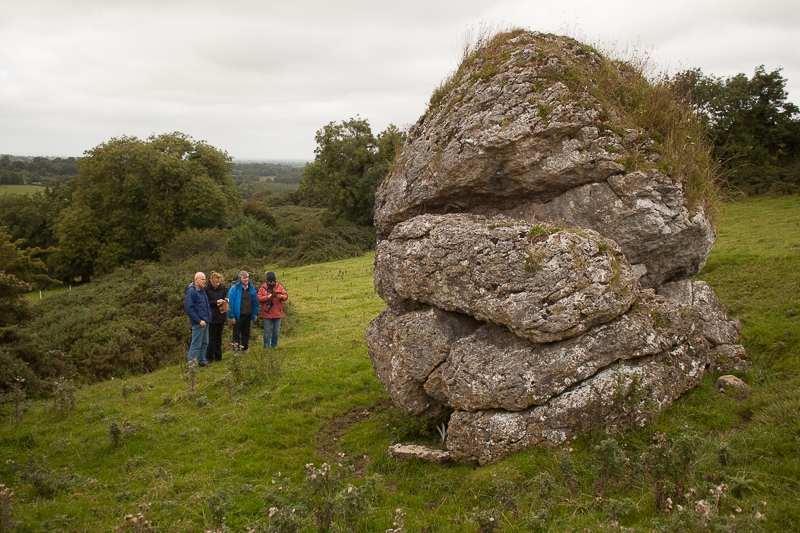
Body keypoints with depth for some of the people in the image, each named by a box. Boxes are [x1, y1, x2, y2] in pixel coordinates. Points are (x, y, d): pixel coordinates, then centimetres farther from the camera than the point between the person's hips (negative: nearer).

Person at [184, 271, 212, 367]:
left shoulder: (202, 291, 15)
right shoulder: (191, 292, -13)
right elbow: (189, 308, -17)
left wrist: (208, 318, 16)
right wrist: (199, 321, -19)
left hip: (205, 321, 9)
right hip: (198, 323, -9)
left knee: (205, 343, 14)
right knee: (196, 344, -5)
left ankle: (202, 361, 24)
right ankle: (191, 365, 1)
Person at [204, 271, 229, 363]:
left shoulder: (222, 288, 7)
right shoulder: (207, 289, -8)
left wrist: (225, 300, -1)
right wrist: (216, 302, -19)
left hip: (221, 316, 5)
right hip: (212, 317, -5)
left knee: (219, 337, 13)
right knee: (211, 337, 0)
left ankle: (218, 356, 21)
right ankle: (209, 357, 8)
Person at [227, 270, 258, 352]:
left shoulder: (251, 288, 5)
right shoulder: (235, 288, -10)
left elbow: (255, 301, 12)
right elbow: (230, 303, -10)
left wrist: (255, 313, 8)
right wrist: (232, 316, -12)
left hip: (248, 315, 5)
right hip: (238, 316, -5)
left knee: (246, 333, 16)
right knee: (236, 334, 3)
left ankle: (245, 348, 28)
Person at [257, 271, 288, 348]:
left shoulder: (279, 287, 5)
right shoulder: (263, 288, 0)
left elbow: (286, 295, 2)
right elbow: (259, 298, -7)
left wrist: (281, 296, -20)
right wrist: (268, 297, -21)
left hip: (277, 313, 2)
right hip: (267, 313, -2)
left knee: (276, 330, 10)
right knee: (267, 330, 1)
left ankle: (274, 345, 22)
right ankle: (266, 346, 9)